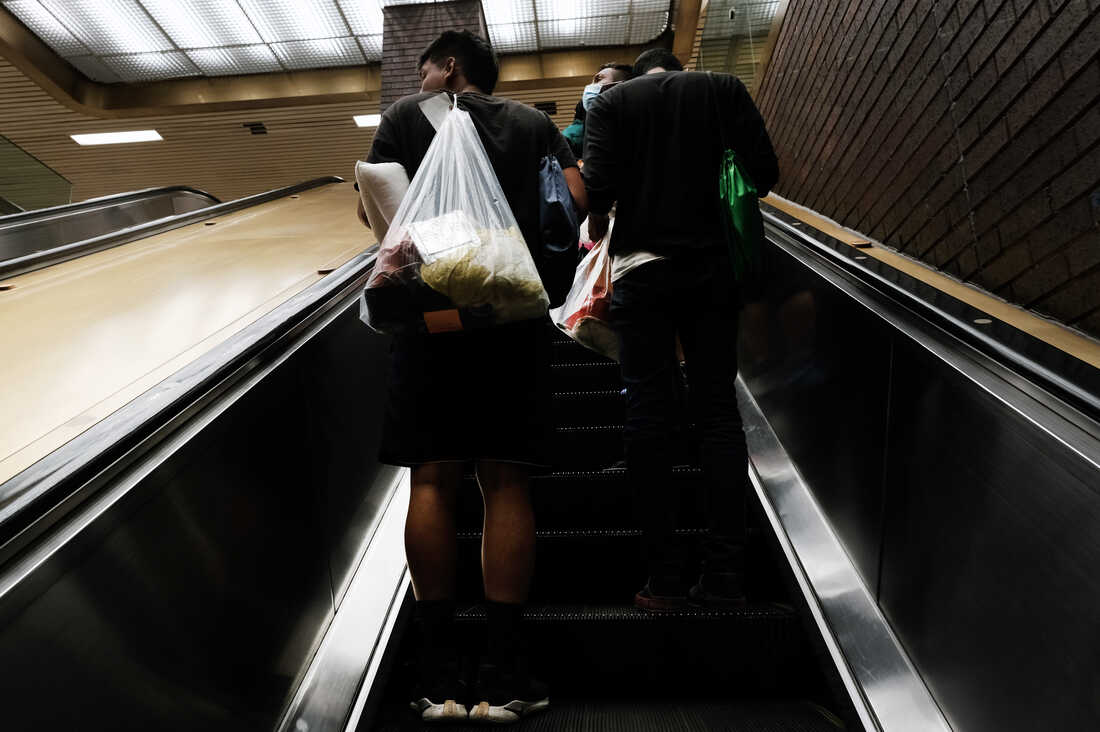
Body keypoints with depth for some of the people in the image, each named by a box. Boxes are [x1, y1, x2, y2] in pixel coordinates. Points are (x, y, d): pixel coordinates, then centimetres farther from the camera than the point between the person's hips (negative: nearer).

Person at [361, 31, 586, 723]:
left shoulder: (408, 115, 12)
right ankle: (505, 679, 6)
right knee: (506, 483, 1)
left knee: (433, 480, 2)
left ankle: (439, 680, 8)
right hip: (515, 312, 1)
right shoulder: (533, 121, 17)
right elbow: (576, 199, 6)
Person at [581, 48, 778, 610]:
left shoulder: (611, 101, 11)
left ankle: (667, 575, 3)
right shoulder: (723, 89, 14)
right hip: (710, 267, 1)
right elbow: (764, 172, 2)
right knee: (718, 408, 3)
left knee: (648, 411, 0)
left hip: (641, 267, -1)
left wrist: (597, 225, 15)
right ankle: (724, 577, 3)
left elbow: (598, 185, -5)